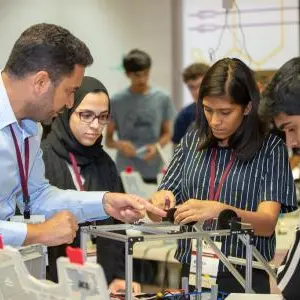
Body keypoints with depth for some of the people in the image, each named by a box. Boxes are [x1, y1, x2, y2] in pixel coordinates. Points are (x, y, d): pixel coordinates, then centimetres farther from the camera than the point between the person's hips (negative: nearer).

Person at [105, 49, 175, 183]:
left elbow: (167, 133, 10)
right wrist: (119, 145, -18)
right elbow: (108, 139, 4)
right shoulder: (116, 101, 0)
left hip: (153, 173, 1)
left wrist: (156, 146, -11)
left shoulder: (162, 99, 3)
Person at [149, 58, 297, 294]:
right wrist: (159, 201, -14)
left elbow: (267, 224, -12)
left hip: (245, 280, -3)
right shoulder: (192, 142, 7)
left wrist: (219, 210, -28)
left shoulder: (270, 148, -3)